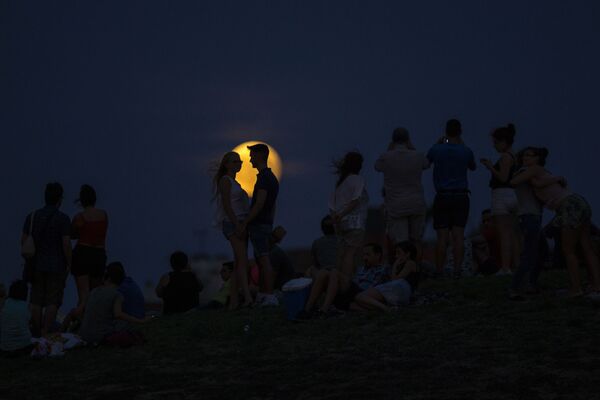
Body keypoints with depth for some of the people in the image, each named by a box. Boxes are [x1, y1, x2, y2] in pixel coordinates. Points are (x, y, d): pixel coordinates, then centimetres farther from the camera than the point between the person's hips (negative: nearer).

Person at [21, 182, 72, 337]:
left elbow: (24, 240, 1)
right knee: (53, 302, 0)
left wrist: (29, 260, 14)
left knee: (37, 301, 10)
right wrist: (69, 264, -4)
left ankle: (37, 334, 13)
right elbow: (66, 244, -16)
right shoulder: (63, 219, -11)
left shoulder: (32, 216, 2)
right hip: (57, 266, -4)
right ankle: (45, 335, -5)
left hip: (37, 265, 4)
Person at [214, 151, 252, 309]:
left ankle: (234, 301, 2)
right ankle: (247, 297, -35)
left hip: (240, 225, 10)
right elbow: (226, 205, -14)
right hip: (232, 224, -10)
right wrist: (237, 225, -22)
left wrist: (243, 227, 17)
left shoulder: (234, 183, 24)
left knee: (239, 263, 3)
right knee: (243, 261, -22)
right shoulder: (225, 180, -4)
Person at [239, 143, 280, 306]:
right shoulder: (272, 177, 17)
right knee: (260, 260, 14)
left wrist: (244, 223, -18)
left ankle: (270, 297, -15)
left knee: (264, 260, -12)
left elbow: (259, 203, -21)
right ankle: (262, 295, 17)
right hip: (266, 223, 10)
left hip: (258, 224, -10)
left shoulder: (263, 177, -14)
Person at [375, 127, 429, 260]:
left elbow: (377, 167, 14)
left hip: (395, 207, -2)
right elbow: (427, 164, 20)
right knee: (416, 242, 15)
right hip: (416, 204, 2)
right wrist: (412, 148, 20)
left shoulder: (386, 157, -10)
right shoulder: (417, 156, -4)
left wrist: (389, 149, 16)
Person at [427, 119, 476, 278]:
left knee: (442, 237, -1)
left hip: (443, 196, -1)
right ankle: (457, 270, -4)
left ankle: (439, 271, -2)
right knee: (458, 235, 1)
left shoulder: (436, 150, -5)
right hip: (461, 196, 1)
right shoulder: (466, 151, -3)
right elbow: (473, 167, 18)